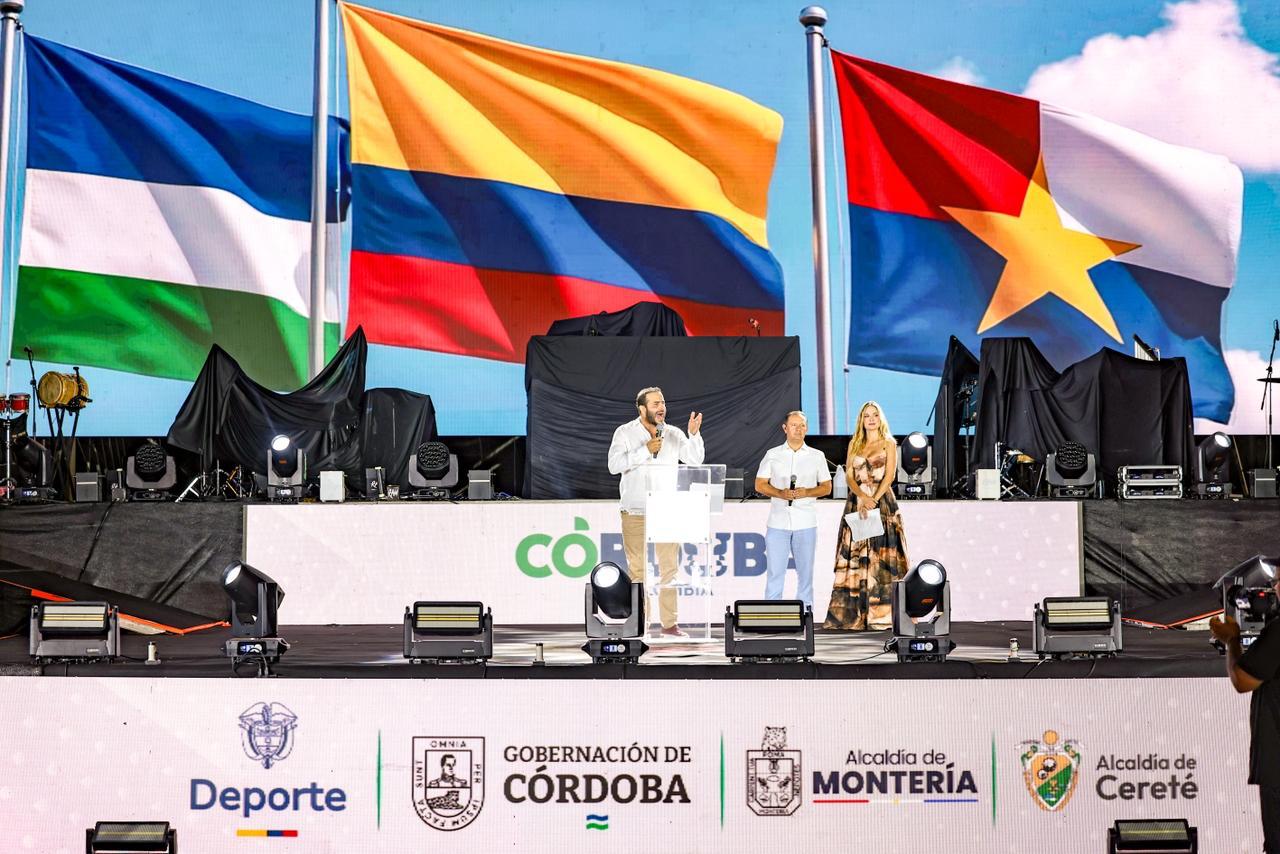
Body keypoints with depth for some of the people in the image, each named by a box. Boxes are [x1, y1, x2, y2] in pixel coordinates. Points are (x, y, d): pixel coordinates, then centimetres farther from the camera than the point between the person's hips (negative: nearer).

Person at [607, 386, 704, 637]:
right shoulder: (625, 433, 0)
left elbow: (695, 459, -1)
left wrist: (694, 434, -16)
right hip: (635, 513, -3)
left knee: (669, 567, 3)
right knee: (638, 569, 0)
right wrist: (646, 451, -16)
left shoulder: (673, 434, 7)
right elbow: (614, 465, -12)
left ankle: (670, 623, 7)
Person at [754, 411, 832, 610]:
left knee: (805, 571, 3)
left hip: (806, 524, 1)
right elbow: (760, 485, 7)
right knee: (775, 571, -4)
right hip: (778, 522, -1)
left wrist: (806, 492, -9)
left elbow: (826, 488, 10)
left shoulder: (817, 456, 9)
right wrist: (781, 493, -11)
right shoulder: (772, 455, 8)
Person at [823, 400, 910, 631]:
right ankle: (853, 613, 1)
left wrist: (874, 500, -17)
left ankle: (883, 613, -8)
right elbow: (849, 475, 6)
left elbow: (889, 475, -5)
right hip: (856, 503, 4)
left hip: (882, 502, -3)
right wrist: (862, 497, -12)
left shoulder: (888, 443, 5)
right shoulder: (854, 444, 14)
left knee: (881, 557, -8)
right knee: (854, 558, 0)